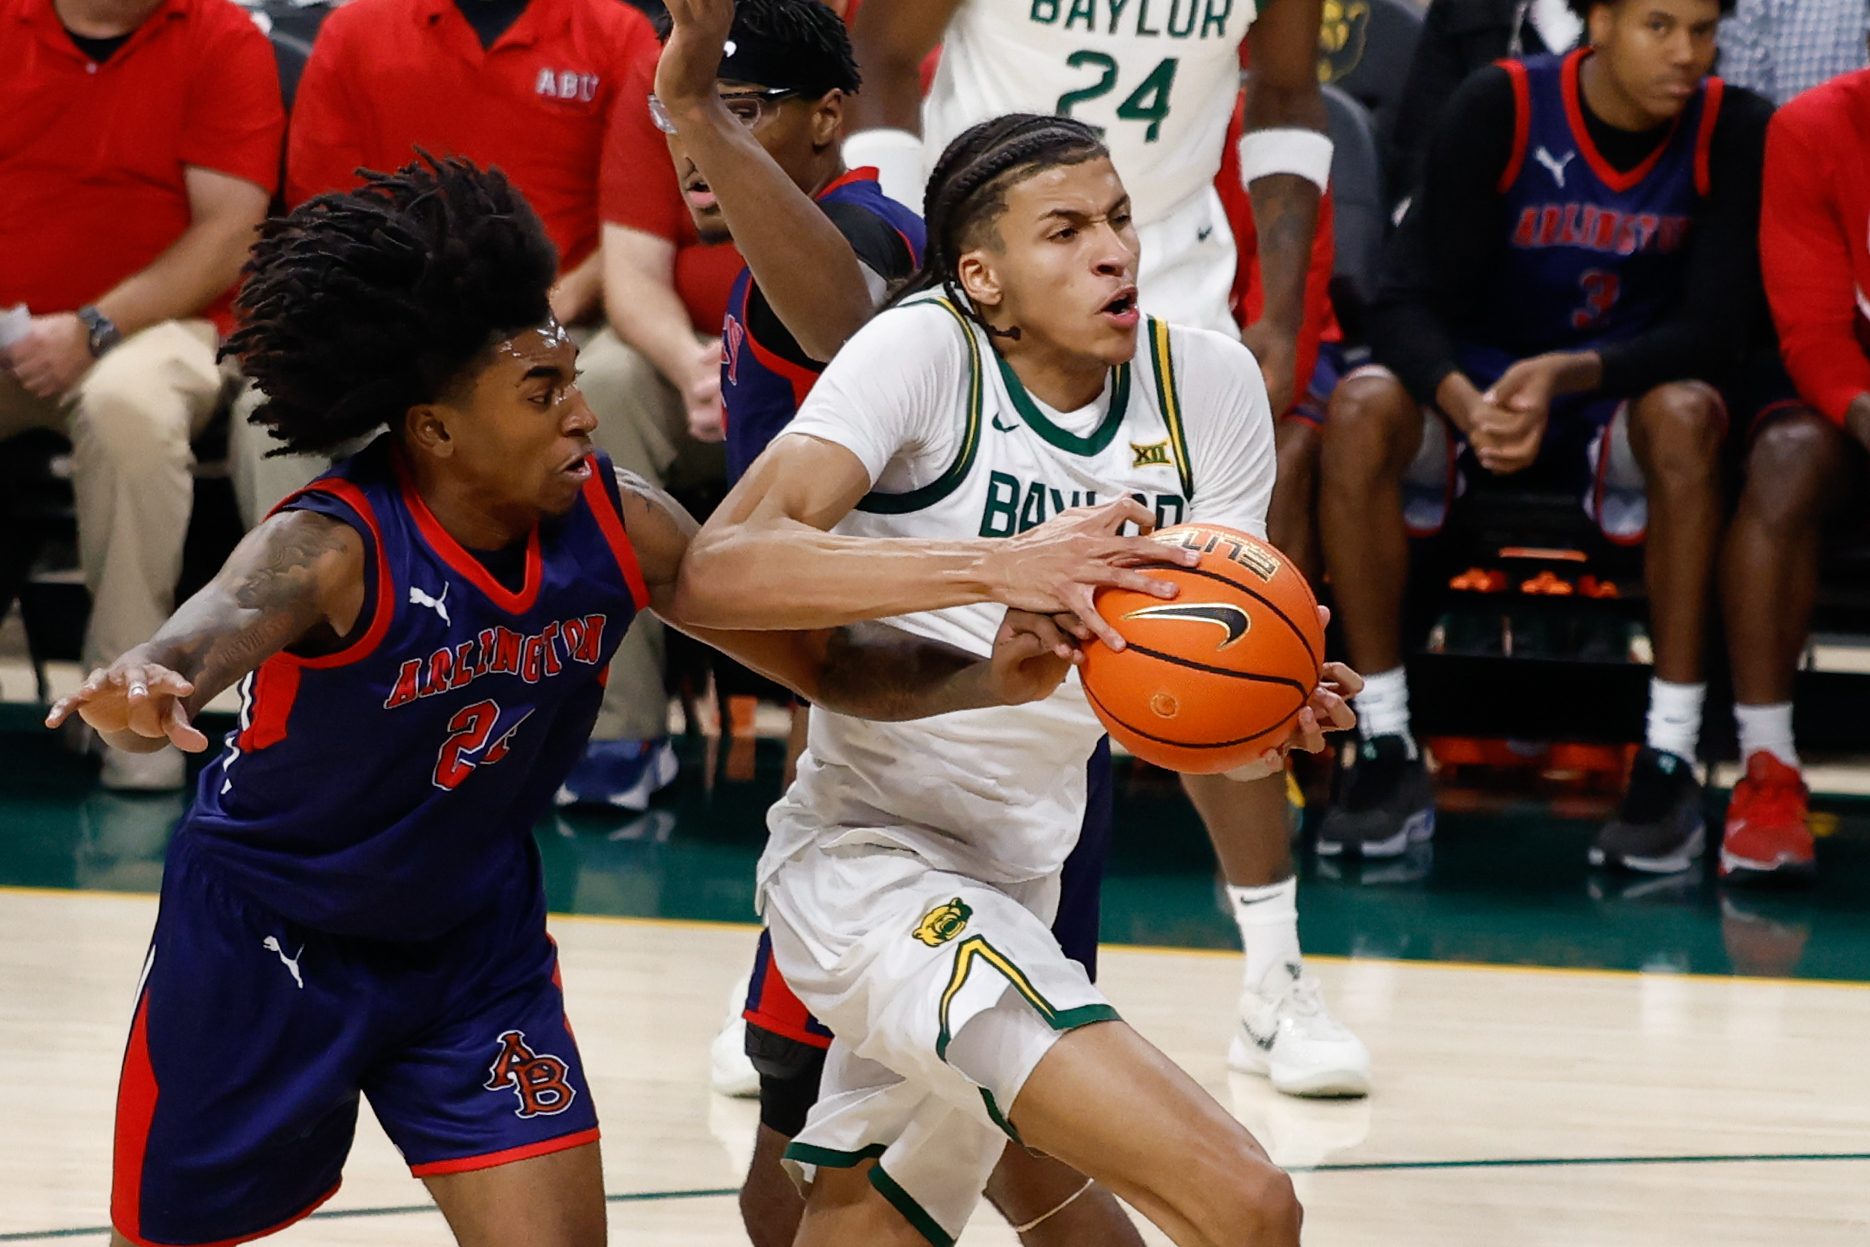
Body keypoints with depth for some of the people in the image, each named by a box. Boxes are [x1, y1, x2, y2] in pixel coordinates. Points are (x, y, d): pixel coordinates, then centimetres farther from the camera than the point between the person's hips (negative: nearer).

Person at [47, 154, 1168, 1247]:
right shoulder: (334, 548, -31)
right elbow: (228, 617, -54)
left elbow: (827, 662, -8)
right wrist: (150, 682, -78)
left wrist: (987, 678, -28)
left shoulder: (618, 527, -16)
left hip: (476, 935, 4)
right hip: (268, 937, -4)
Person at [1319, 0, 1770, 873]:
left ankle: (1671, 761, -32)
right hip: (1476, 383, 0)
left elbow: (1718, 327, -16)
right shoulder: (1500, 109, -13)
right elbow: (1409, 303, -16)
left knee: (1685, 413, -35)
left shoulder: (1732, 132, -11)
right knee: (1361, 408, -31)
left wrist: (1567, 373, -34)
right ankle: (1386, 751, -24)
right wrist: (1467, 404, -39)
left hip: (1622, 400, 0)